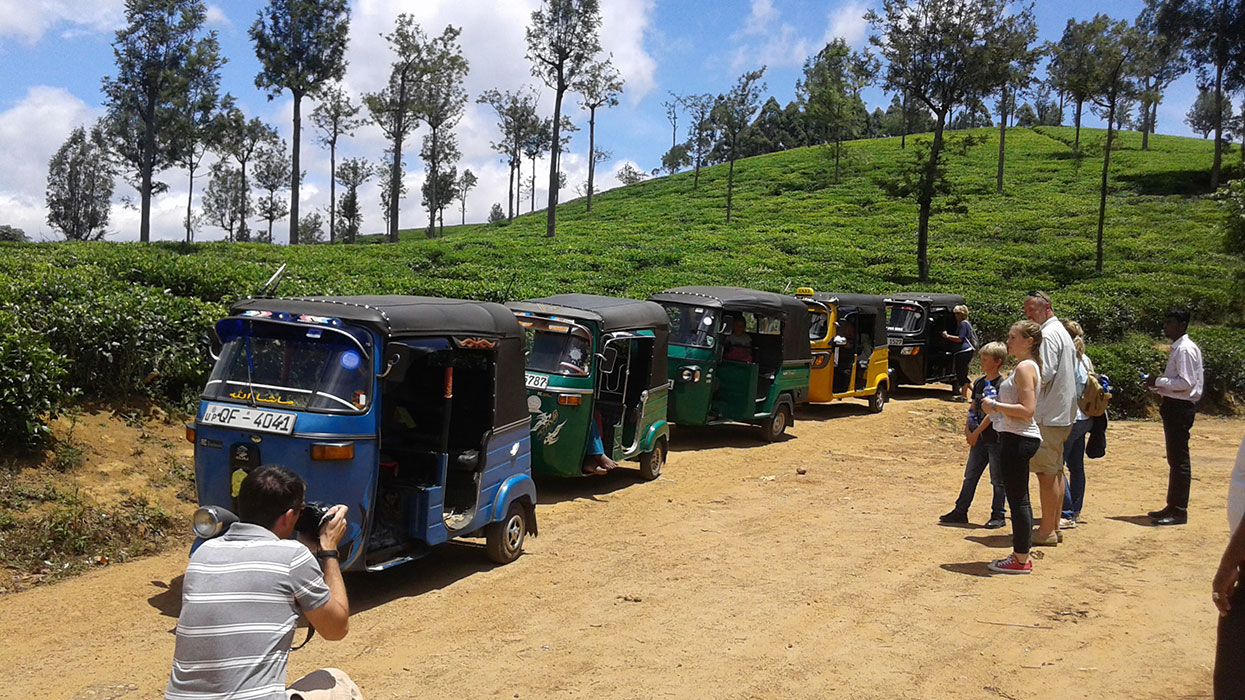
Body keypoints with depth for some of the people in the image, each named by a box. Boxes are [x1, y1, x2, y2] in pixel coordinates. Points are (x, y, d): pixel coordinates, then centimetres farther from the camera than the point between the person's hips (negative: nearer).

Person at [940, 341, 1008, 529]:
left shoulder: (1002, 385, -12)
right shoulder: (979, 383, 10)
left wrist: (976, 432, -14)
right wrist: (967, 430, -1)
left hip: (996, 439, -7)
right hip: (979, 439, 7)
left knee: (998, 481, 4)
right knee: (970, 476, 12)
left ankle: (998, 516, 12)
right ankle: (960, 512, 19)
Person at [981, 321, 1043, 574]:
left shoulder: (1025, 368, -15)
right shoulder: (1029, 366, 17)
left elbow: (1027, 410, -23)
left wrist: (995, 406, -17)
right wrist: (997, 405, 14)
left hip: (1018, 439, -11)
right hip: (1017, 438, 11)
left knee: (1017, 499, -5)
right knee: (1018, 499, 15)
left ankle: (1021, 560, 1)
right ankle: (1021, 554, 23)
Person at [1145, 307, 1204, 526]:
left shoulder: (1185, 349, -15)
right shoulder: (1178, 348, 16)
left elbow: (1186, 383, -22)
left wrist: (1159, 381, -14)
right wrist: (1157, 386, 8)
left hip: (1180, 408, -11)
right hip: (1174, 407, 11)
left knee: (1179, 459, -6)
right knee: (1175, 459, 15)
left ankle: (1179, 511, -1)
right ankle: (1173, 506, 24)